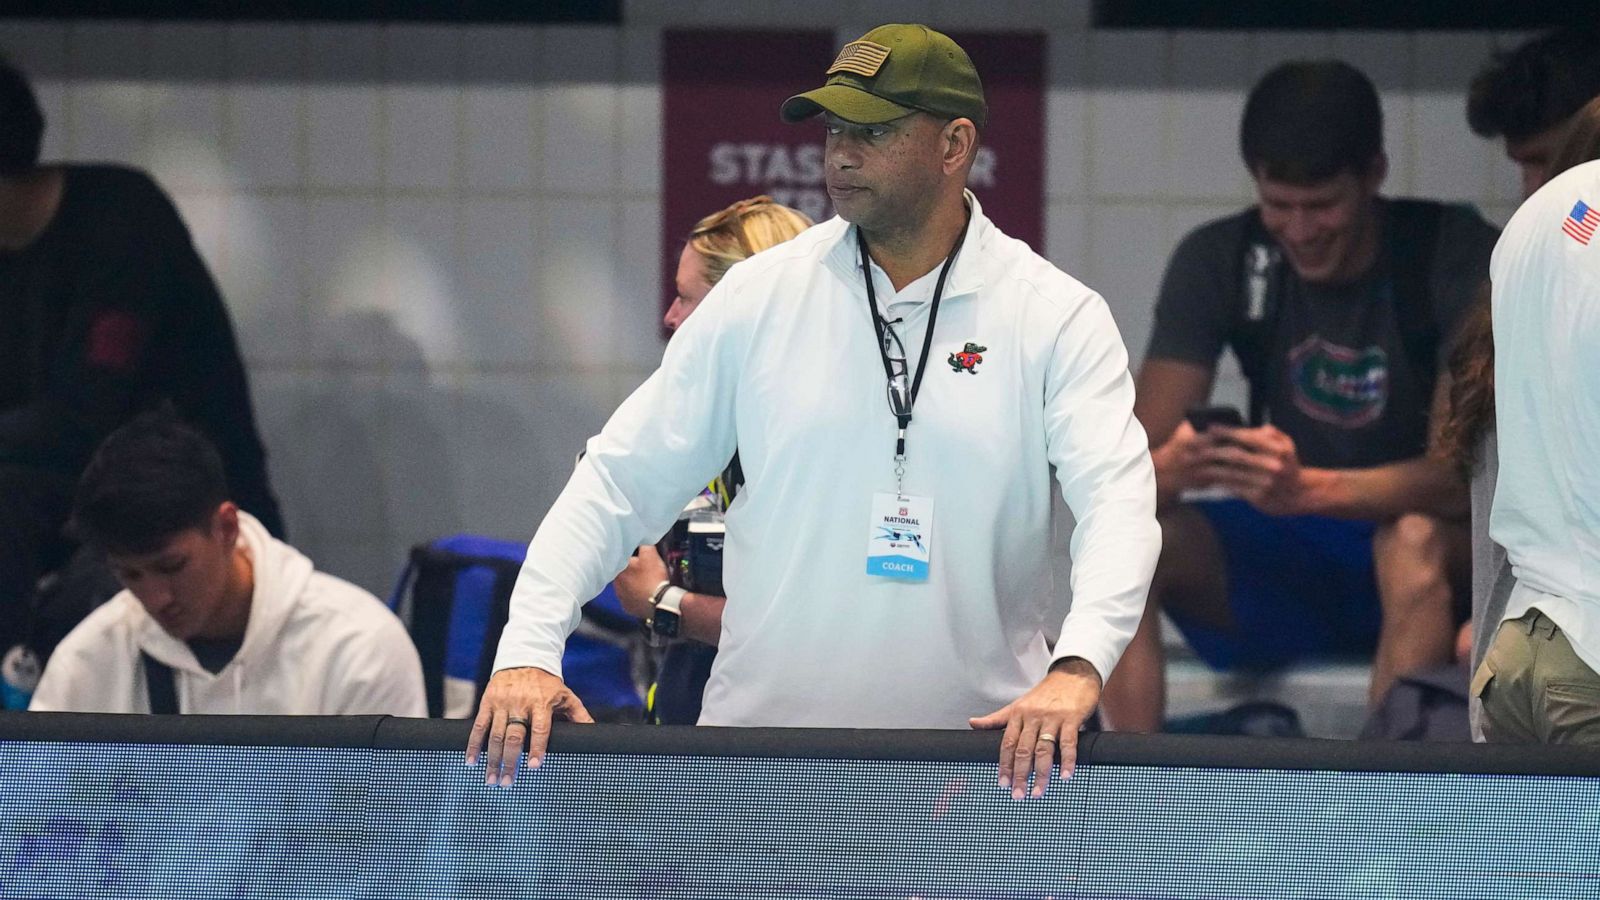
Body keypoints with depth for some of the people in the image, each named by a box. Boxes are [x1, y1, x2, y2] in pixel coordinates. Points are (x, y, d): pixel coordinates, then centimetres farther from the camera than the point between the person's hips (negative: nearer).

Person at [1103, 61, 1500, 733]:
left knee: (1416, 539, -37)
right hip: (1283, 565, 4)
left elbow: (1466, 470, -24)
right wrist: (1173, 466, -36)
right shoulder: (1218, 261, -4)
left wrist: (1305, 488, -42)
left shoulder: (1453, 256, -14)